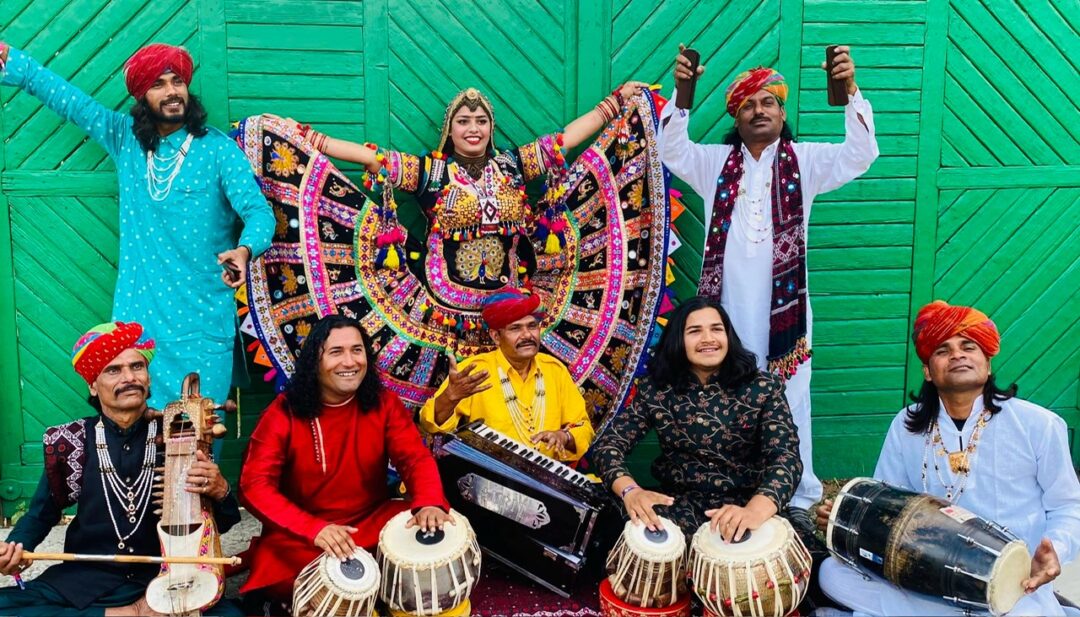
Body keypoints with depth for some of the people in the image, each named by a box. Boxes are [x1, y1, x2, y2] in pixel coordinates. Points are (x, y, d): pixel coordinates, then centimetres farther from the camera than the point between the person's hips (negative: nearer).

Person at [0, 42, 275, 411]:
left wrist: (244, 249, -33)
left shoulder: (218, 148, -4)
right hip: (137, 312, 3)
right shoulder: (125, 137, 7)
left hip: (203, 316, -3)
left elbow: (258, 211, -14)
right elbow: (64, 96, 15)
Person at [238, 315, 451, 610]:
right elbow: (256, 484, -17)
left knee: (435, 531, -21)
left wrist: (429, 503, -35)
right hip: (300, 532, -2)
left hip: (373, 520, 3)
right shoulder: (284, 412, -11)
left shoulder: (384, 403, -3)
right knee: (277, 571, -33)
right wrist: (314, 528, -34)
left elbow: (416, 458, -10)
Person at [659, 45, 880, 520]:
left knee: (788, 402, 1)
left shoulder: (804, 161, 8)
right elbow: (671, 150, -1)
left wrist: (852, 92, -17)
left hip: (783, 304, -1)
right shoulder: (715, 162, 12)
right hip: (727, 304, 1)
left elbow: (861, 155, -3)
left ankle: (800, 498, 12)